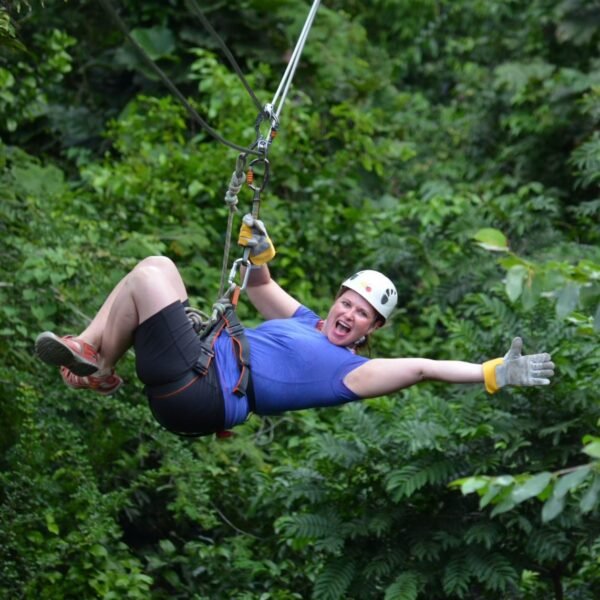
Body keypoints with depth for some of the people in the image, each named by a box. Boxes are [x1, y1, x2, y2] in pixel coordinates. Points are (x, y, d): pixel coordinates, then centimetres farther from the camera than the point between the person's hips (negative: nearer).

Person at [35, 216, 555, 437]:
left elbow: (420, 368, -17)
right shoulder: (307, 322, 21)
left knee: (145, 279, -12)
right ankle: (85, 347, 10)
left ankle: (98, 372, 3)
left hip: (198, 392, -9)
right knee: (158, 265, 14)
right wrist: (258, 250, 13)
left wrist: (494, 374, -25)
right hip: (200, 359, 9)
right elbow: (261, 287, 34)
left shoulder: (349, 369, -5)